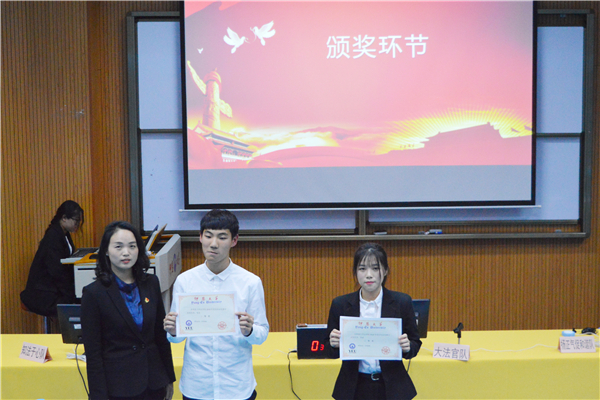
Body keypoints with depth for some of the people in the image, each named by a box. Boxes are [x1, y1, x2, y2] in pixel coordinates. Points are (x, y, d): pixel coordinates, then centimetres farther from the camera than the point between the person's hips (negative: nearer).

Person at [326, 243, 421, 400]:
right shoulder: (340, 304, -2)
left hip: (391, 387, 0)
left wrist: (407, 347, -17)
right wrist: (334, 344, -17)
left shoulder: (402, 302, -4)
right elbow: (331, 351, 5)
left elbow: (415, 344, 4)